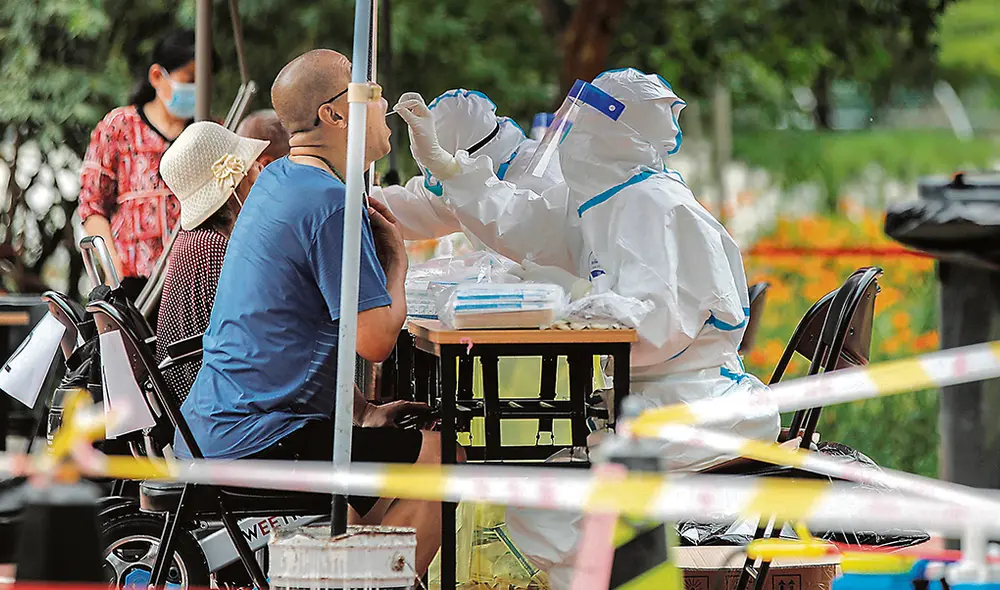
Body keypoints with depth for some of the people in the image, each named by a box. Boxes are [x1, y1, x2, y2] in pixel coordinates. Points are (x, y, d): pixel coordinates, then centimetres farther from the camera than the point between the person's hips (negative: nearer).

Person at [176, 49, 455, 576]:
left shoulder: (276, 182, 14)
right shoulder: (330, 204, -16)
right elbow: (375, 340, -19)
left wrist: (361, 411, 15)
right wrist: (396, 257, -1)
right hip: (253, 445, -10)